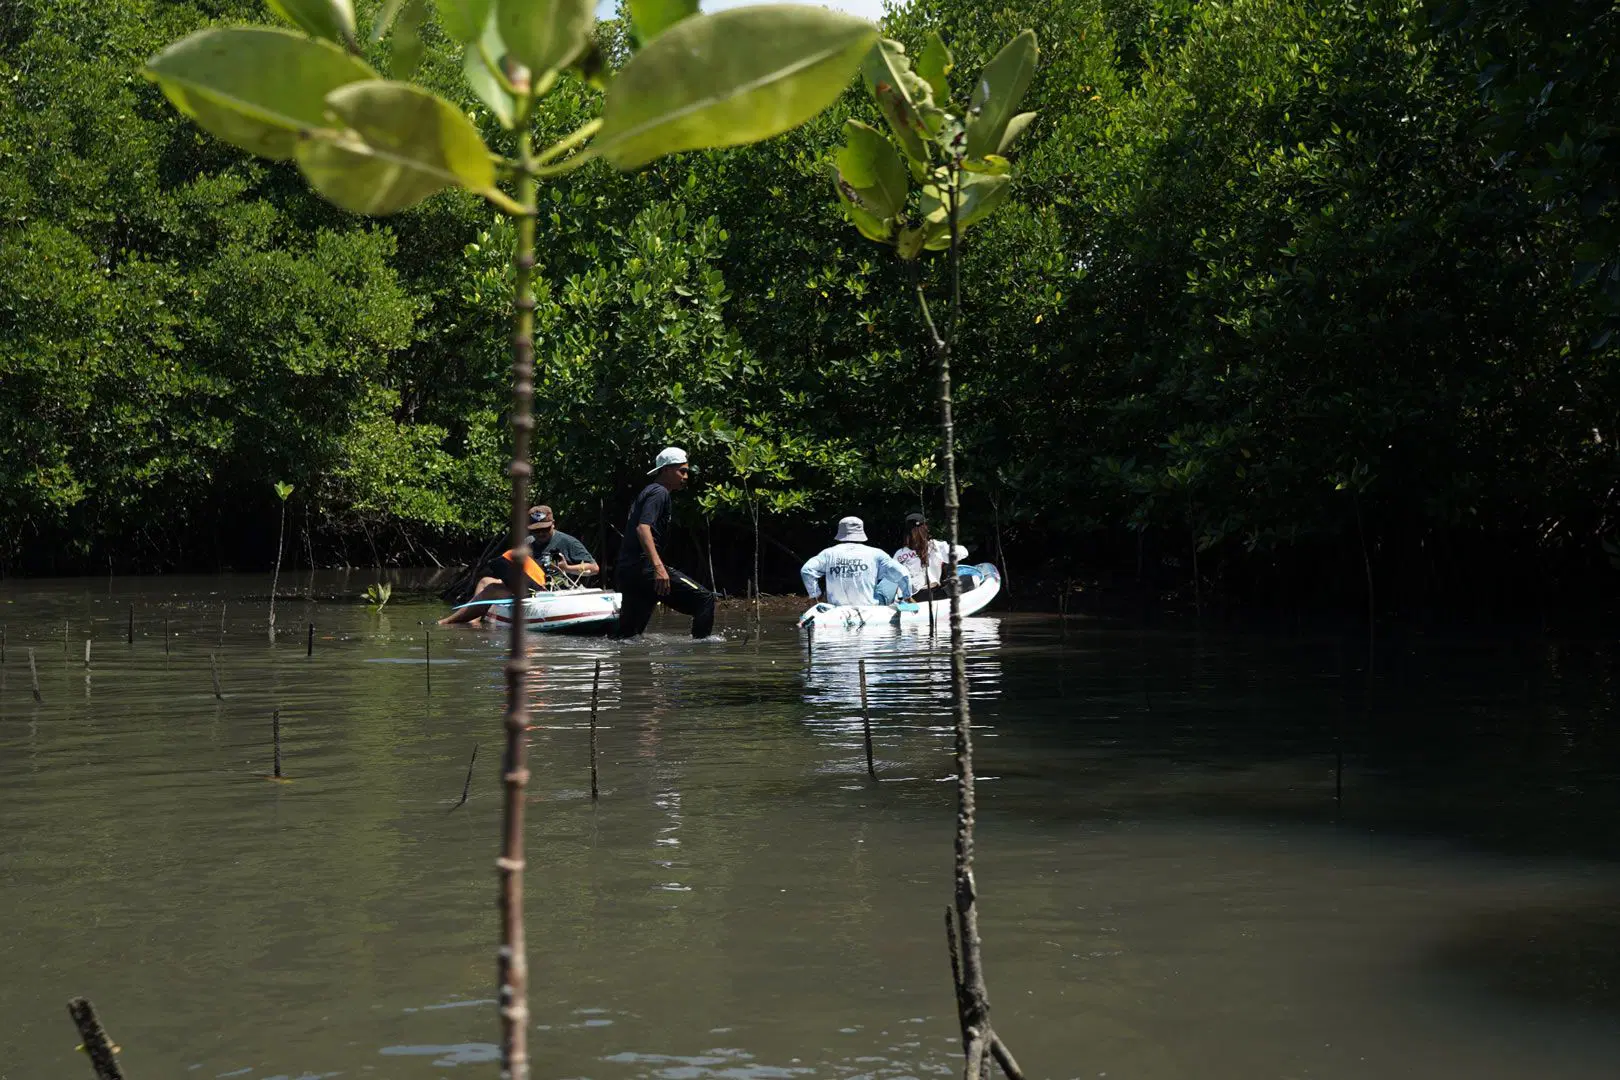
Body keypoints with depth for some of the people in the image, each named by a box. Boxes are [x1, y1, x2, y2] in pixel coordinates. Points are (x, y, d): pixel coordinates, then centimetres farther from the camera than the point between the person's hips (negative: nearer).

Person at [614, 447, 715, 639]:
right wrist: (658, 567, -31)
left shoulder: (646, 492, 27)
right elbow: (643, 528, -20)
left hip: (625, 570, 10)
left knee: (627, 634, 11)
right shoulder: (659, 492, -4)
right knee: (704, 599, -11)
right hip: (643, 567, -10)